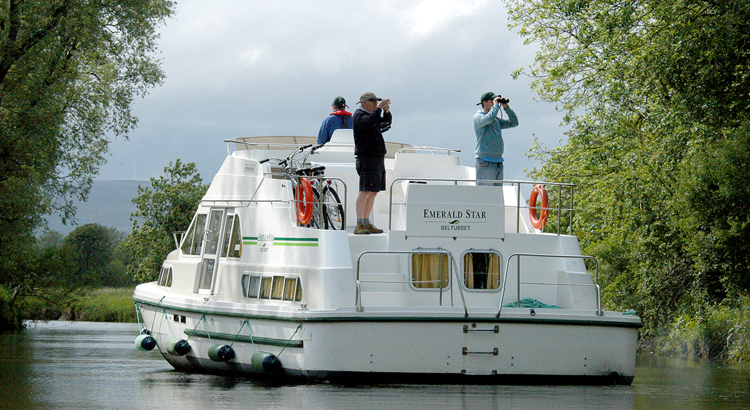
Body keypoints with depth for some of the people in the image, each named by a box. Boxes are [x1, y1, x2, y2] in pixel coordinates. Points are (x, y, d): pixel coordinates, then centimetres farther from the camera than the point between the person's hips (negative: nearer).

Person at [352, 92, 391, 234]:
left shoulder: (371, 114, 20)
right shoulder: (359, 115, -8)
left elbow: (386, 121, 29)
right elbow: (369, 122, -29)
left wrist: (387, 111, 10)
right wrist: (379, 108, -27)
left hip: (377, 158, 10)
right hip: (367, 159, -10)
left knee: (373, 192, 10)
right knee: (365, 191, -16)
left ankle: (366, 224, 13)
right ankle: (359, 225, -20)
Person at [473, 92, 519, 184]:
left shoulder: (496, 120, 20)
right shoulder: (478, 117, -3)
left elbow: (514, 123, 21)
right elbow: (489, 118, -24)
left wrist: (506, 107, 12)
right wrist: (496, 105, -9)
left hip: (498, 162, 8)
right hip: (485, 162, -8)